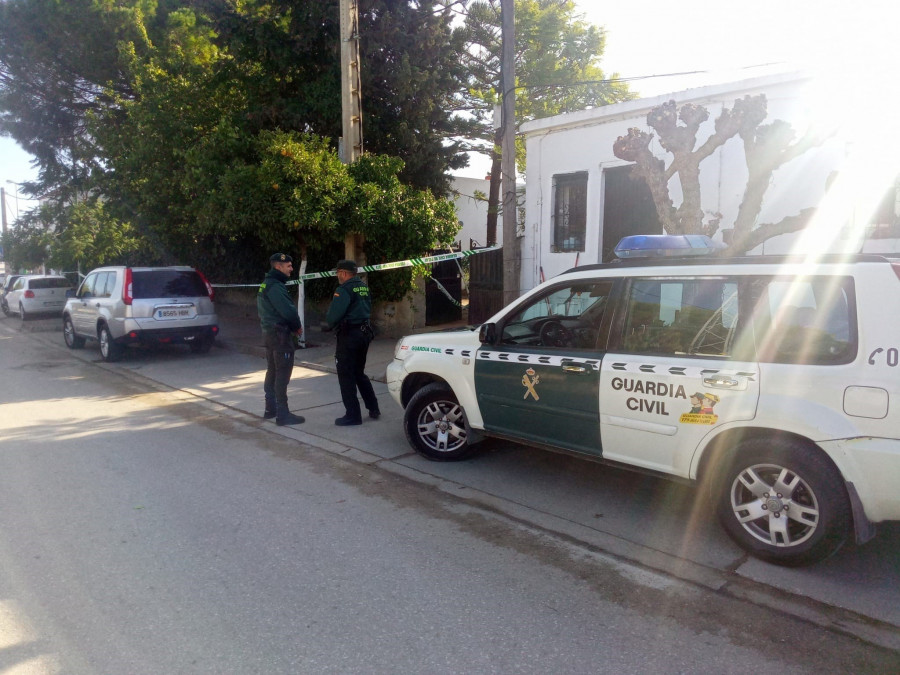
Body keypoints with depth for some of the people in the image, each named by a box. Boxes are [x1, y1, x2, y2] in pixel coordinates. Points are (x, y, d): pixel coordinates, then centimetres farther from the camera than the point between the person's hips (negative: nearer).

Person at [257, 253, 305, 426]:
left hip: (269, 332, 10)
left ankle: (271, 409, 27)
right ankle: (283, 415, -4)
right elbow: (288, 311, -27)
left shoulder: (265, 284, 15)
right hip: (281, 335, -10)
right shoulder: (276, 286, -18)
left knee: (272, 372, 17)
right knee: (282, 374, -7)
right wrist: (297, 327, -7)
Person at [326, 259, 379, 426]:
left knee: (346, 376, 0)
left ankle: (353, 415, 3)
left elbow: (334, 314, -21)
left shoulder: (344, 289, -15)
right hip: (364, 332, 9)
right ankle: (373, 409, 22)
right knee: (359, 373, 20)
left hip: (349, 335, -9)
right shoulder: (364, 287, 12)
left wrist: (330, 323, -1)